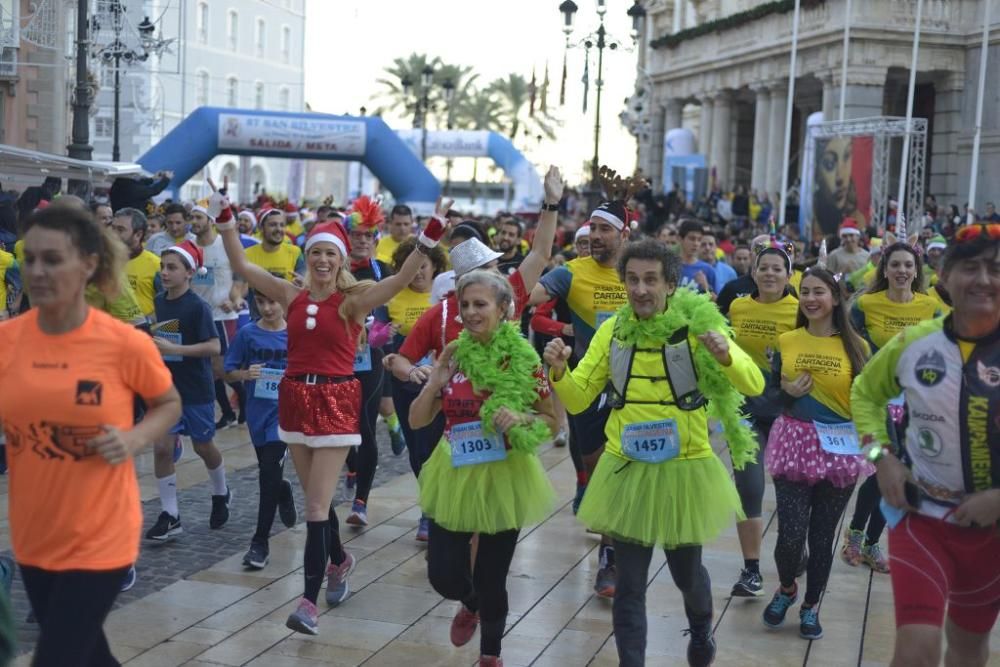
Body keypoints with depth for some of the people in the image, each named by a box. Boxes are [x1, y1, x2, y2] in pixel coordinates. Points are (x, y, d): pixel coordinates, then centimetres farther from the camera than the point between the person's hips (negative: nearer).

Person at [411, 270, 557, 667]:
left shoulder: (523, 360, -10)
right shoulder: (452, 356, -1)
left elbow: (553, 422, -2)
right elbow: (416, 421, 4)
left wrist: (521, 419, -22)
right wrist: (435, 382, -12)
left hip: (503, 478, -3)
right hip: (454, 478, 3)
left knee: (492, 578, 7)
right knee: (443, 574, 1)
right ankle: (470, 604, 39)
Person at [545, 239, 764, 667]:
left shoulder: (697, 326, -10)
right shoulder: (611, 330, -2)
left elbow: (753, 385, -18)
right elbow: (577, 399, 1)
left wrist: (725, 356, -38)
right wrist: (559, 372, -20)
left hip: (684, 469, -1)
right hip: (626, 471, 1)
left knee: (686, 571, 17)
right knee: (629, 582, 4)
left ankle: (701, 631, 49)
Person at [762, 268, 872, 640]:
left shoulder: (856, 347, -2)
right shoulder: (786, 342, 2)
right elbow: (769, 393, 11)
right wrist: (787, 392, -10)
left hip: (840, 448, 0)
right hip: (795, 443, 0)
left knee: (823, 535, 8)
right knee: (791, 533, -7)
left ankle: (811, 606, 28)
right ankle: (786, 589, 24)